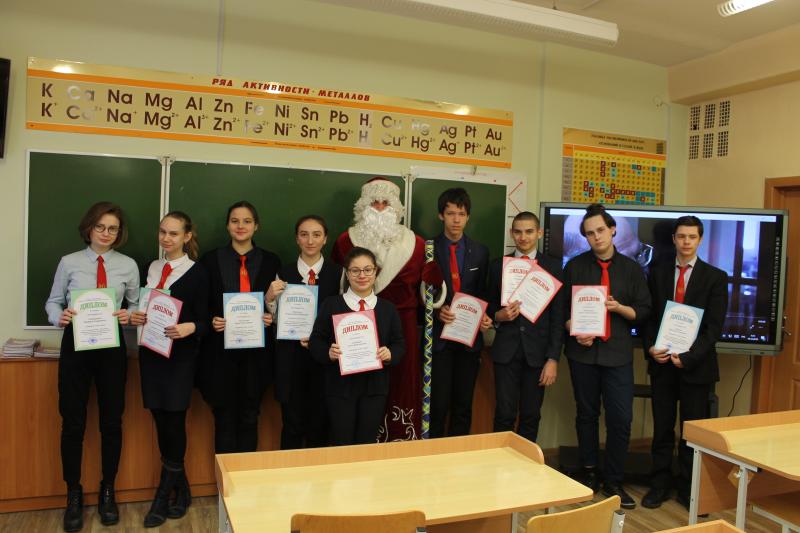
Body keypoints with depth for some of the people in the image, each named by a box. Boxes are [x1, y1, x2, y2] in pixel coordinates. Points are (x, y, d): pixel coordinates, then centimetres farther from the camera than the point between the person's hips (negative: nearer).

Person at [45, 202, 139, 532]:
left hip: (112, 346, 1)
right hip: (76, 344, 0)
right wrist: (59, 317, -16)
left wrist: (129, 316, -15)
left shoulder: (128, 266, 2)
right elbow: (53, 301, 5)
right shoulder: (69, 263, 0)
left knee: (111, 422, 9)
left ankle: (107, 491, 27)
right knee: (73, 422, 6)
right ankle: (74, 494, 24)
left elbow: (136, 305, 7)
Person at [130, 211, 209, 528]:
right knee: (160, 421, 8)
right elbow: (143, 306, 19)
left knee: (174, 421, -3)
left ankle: (163, 496, 13)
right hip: (150, 351, 5)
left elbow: (204, 320, -7)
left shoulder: (196, 272, -5)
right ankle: (181, 490, 24)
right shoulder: (151, 268, 11)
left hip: (180, 356, -5)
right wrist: (136, 317, -2)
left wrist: (190, 328, -27)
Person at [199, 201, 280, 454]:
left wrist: (271, 318, -12)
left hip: (256, 348, 1)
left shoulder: (270, 261, 3)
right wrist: (211, 321, -14)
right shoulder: (211, 260, 1)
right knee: (224, 415, 8)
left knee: (250, 415, 12)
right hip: (221, 348, -1)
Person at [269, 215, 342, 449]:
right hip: (291, 355, 1)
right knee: (292, 423, 7)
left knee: (320, 423, 10)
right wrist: (271, 298, -14)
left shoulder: (338, 273, 0)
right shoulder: (284, 273, 3)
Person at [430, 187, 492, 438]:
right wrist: (436, 311, -16)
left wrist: (485, 318, -5)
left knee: (464, 405, 10)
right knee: (438, 405, -1)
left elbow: (482, 293, 12)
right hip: (438, 336, -3)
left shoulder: (480, 252, 8)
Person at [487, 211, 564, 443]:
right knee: (504, 415, 1)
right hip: (506, 350, 1)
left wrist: (553, 358, -6)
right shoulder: (498, 265, 6)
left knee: (531, 416, 7)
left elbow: (558, 316, 0)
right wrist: (498, 315, -10)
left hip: (537, 351, 0)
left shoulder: (553, 266, 2)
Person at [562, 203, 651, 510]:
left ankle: (613, 481, 14)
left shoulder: (631, 268, 5)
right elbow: (563, 307, 5)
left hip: (618, 353, 0)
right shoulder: (575, 266, 4)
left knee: (621, 418, -3)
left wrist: (619, 308, -14)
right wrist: (575, 332, -12)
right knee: (586, 414, 11)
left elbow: (644, 311, 5)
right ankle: (589, 473, 28)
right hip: (583, 351, 0)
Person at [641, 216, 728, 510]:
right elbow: (648, 316, 7)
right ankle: (659, 485, 21)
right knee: (662, 429, 9)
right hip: (661, 361, 2)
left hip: (696, 364, -2)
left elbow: (714, 326, -7)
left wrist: (689, 356, -17)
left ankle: (688, 490, 20)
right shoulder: (657, 273, 7)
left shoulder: (716, 277, 0)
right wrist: (650, 348, -9)